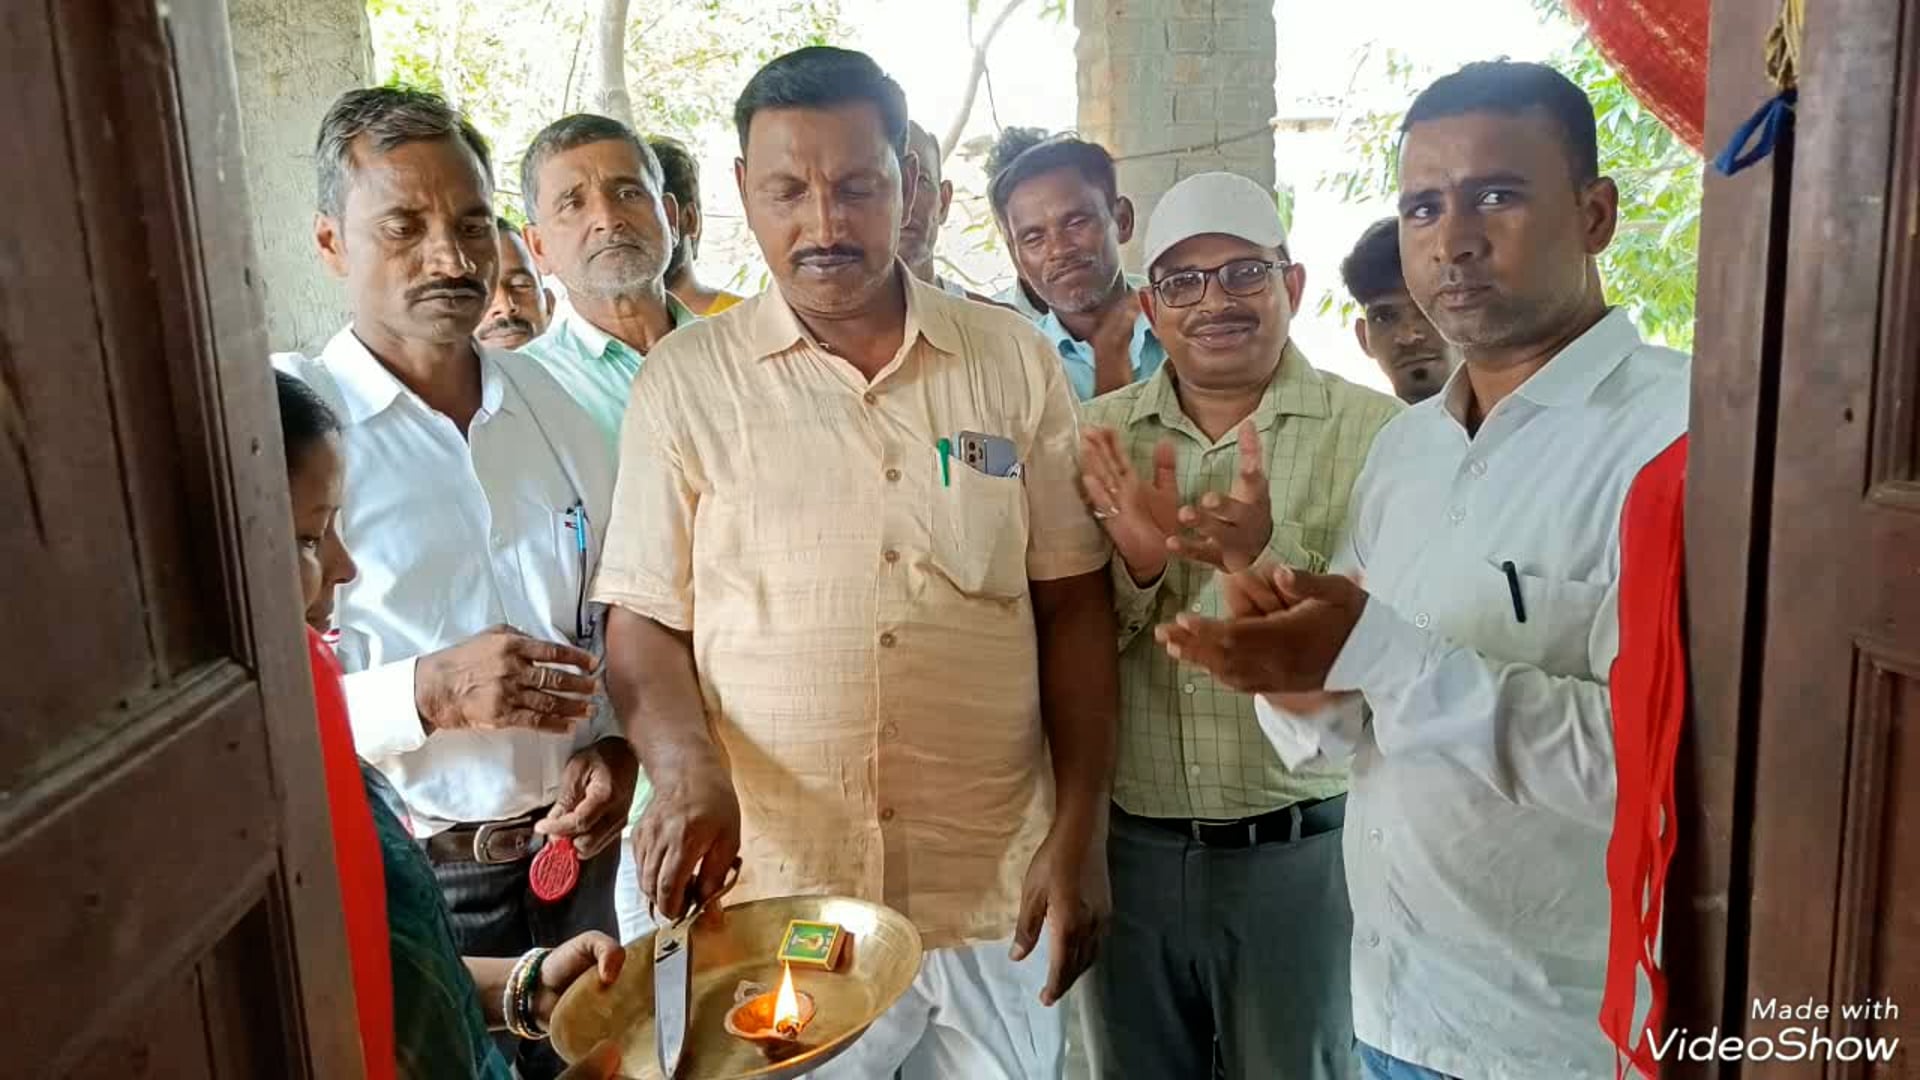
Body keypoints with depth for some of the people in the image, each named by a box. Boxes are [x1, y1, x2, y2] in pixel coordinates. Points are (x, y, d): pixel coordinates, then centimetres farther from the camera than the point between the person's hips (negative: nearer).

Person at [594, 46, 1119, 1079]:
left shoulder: (1016, 360, 1)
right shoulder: (683, 382, -1)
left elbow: (1072, 607, 2)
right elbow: (643, 625, 1)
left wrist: (1081, 837, -1)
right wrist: (688, 770, -18)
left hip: (995, 890, 1)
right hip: (770, 893, -1)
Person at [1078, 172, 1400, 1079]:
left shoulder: (1375, 433, -9)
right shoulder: (1095, 438, 0)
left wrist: (1269, 554, -29)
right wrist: (1138, 565, -19)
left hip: (1300, 853, -2)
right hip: (1127, 849, 3)